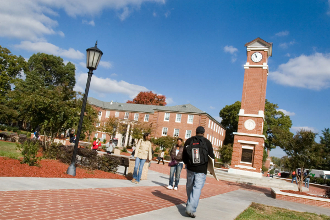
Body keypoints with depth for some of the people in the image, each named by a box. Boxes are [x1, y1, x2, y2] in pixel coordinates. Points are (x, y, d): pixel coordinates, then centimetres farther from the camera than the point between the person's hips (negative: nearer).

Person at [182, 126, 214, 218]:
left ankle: (190, 204, 34)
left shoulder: (188, 141, 2)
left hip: (190, 168, 3)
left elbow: (184, 156, 4)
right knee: (197, 188, -4)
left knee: (189, 186, 19)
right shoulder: (207, 142, -5)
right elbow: (212, 156, 1)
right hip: (201, 170, -3)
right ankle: (191, 209, -14)